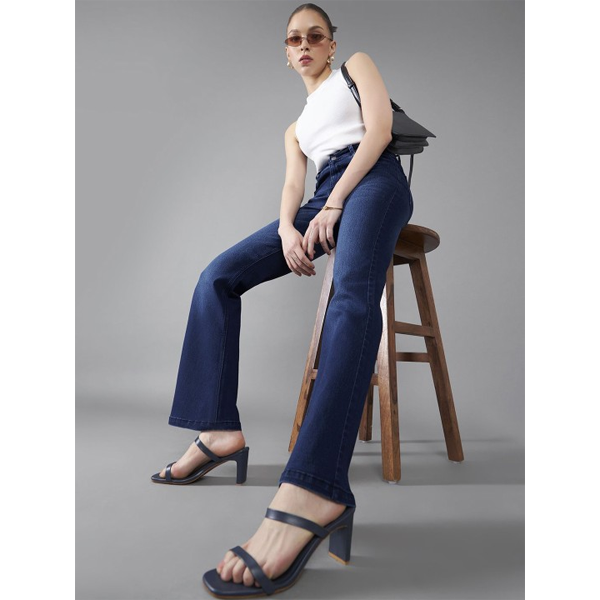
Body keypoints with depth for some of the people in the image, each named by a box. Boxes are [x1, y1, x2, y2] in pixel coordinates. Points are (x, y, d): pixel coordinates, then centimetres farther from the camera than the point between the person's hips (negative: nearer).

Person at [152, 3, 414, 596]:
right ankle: (219, 430, -20)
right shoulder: (295, 128, 35)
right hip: (321, 203, 6)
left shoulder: (356, 66, 23)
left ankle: (313, 489, -57)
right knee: (219, 275, -13)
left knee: (353, 293, -37)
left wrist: (334, 204, -9)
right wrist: (287, 228, -9)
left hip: (373, 179, -6)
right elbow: (293, 182, 16)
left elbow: (380, 125, 4)